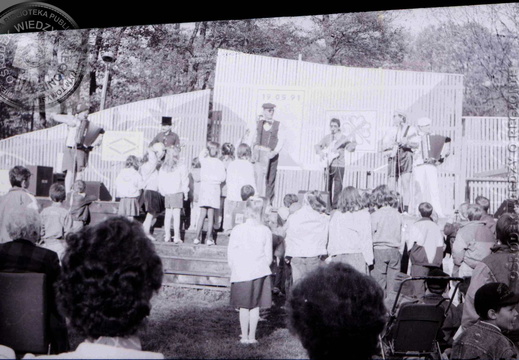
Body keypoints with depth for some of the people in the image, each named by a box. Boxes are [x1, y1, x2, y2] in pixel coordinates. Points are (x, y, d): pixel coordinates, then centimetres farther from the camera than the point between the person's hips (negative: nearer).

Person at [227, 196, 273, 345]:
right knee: (255, 306, 10)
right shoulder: (266, 231, -4)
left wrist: (235, 269, 11)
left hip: (241, 273, -2)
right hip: (260, 272, 2)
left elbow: (230, 254, -4)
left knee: (244, 306, 8)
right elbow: (269, 256, 1)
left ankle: (244, 337, 14)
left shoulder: (238, 229, -11)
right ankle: (252, 336, 16)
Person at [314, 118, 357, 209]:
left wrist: (352, 142, -26)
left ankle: (335, 206, -3)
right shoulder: (327, 138, 13)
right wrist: (320, 152, 0)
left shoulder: (343, 138, 3)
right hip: (328, 164, 3)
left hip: (339, 165, -3)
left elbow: (350, 149, -7)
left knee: (337, 187, -5)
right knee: (328, 186, 5)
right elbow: (317, 146, 19)